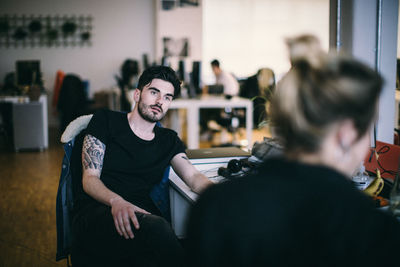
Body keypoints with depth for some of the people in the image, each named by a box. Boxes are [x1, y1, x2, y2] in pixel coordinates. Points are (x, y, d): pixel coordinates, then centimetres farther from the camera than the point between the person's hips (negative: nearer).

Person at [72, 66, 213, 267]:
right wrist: (116, 201, -23)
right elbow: (90, 178, 0)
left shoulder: (169, 140, 22)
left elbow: (194, 177, 7)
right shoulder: (106, 121, 9)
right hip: (95, 212, -3)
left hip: (140, 216, 3)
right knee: (155, 227, -38)